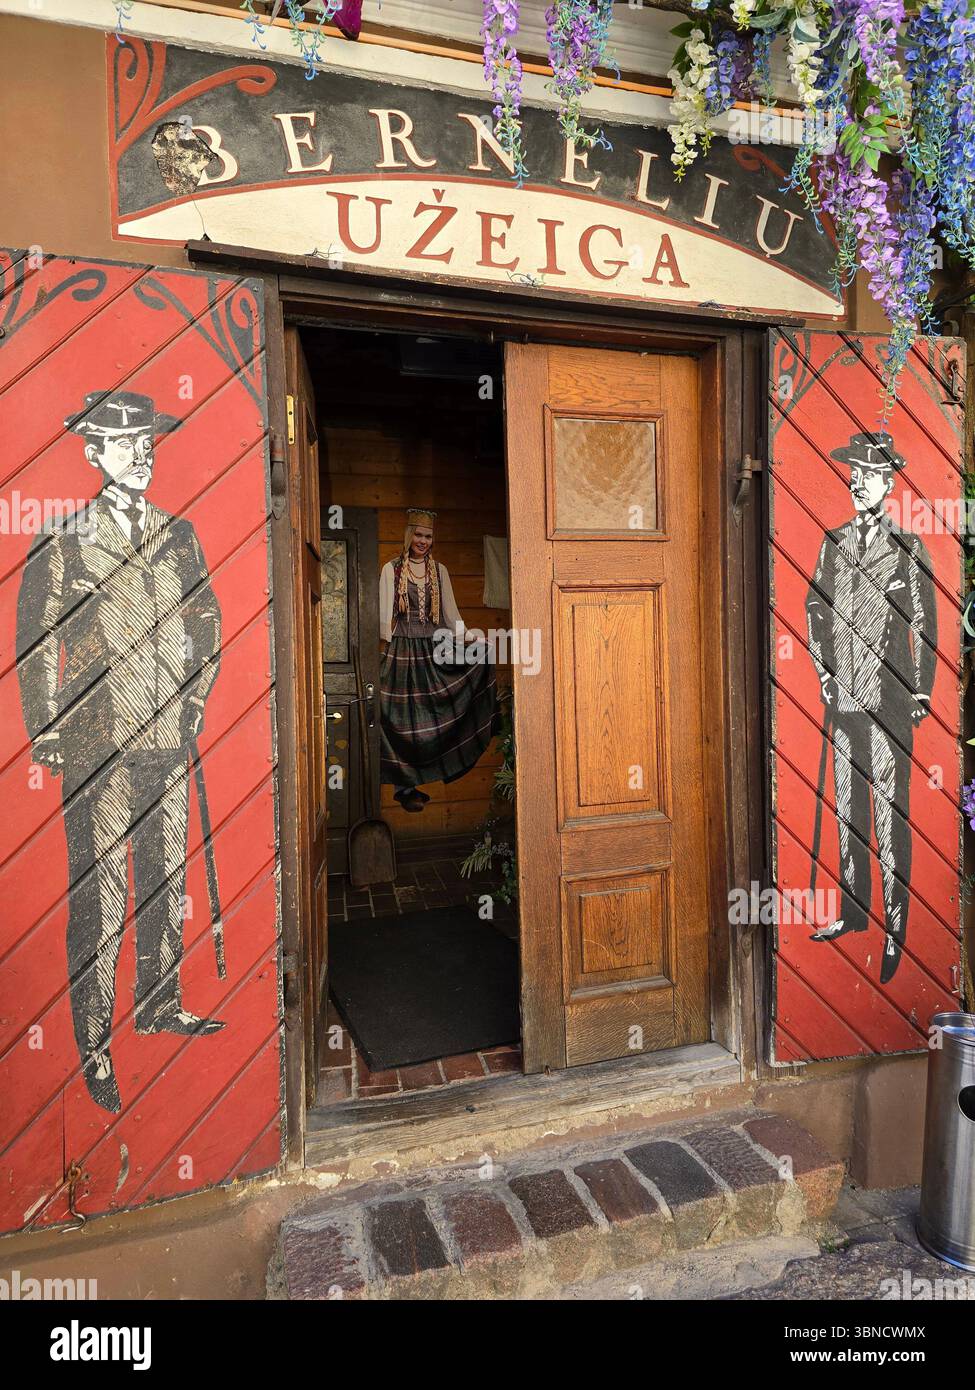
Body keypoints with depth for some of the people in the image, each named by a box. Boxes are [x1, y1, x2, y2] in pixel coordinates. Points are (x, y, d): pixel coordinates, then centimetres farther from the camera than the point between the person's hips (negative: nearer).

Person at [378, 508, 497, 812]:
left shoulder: (439, 570, 12)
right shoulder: (391, 569, 3)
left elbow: (450, 610, 10)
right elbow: (384, 612, 1)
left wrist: (460, 643, 0)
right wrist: (392, 646, -7)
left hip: (434, 650, 3)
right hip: (403, 650, -3)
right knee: (404, 715, -2)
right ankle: (405, 786, 5)